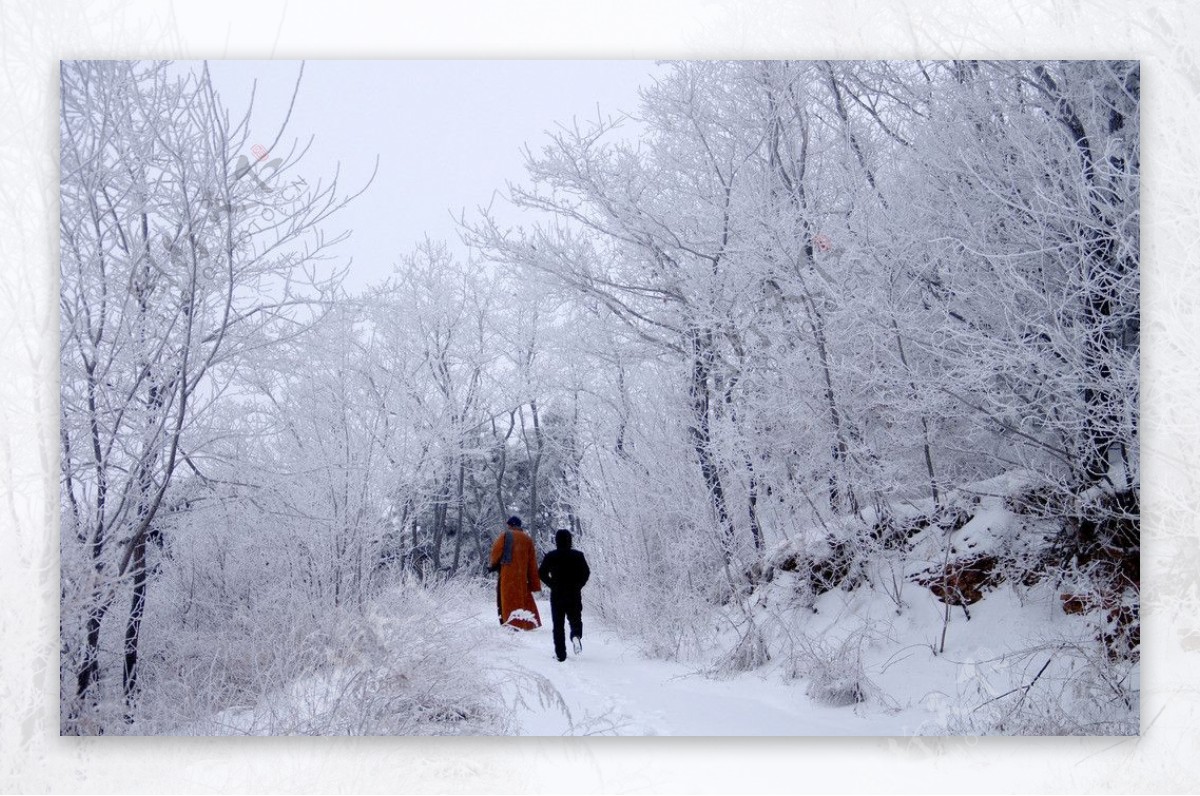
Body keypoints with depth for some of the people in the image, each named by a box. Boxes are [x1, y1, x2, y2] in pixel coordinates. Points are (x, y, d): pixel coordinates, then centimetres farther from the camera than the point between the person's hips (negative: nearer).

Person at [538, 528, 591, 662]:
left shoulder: (550, 556, -2)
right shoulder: (578, 556, -1)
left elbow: (542, 573, -4)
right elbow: (586, 573, -2)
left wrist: (553, 585, 5)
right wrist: (578, 586, 8)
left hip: (557, 594, 0)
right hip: (574, 595, 0)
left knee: (558, 624, 6)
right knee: (575, 619, 15)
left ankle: (560, 654, 2)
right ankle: (576, 636, -18)